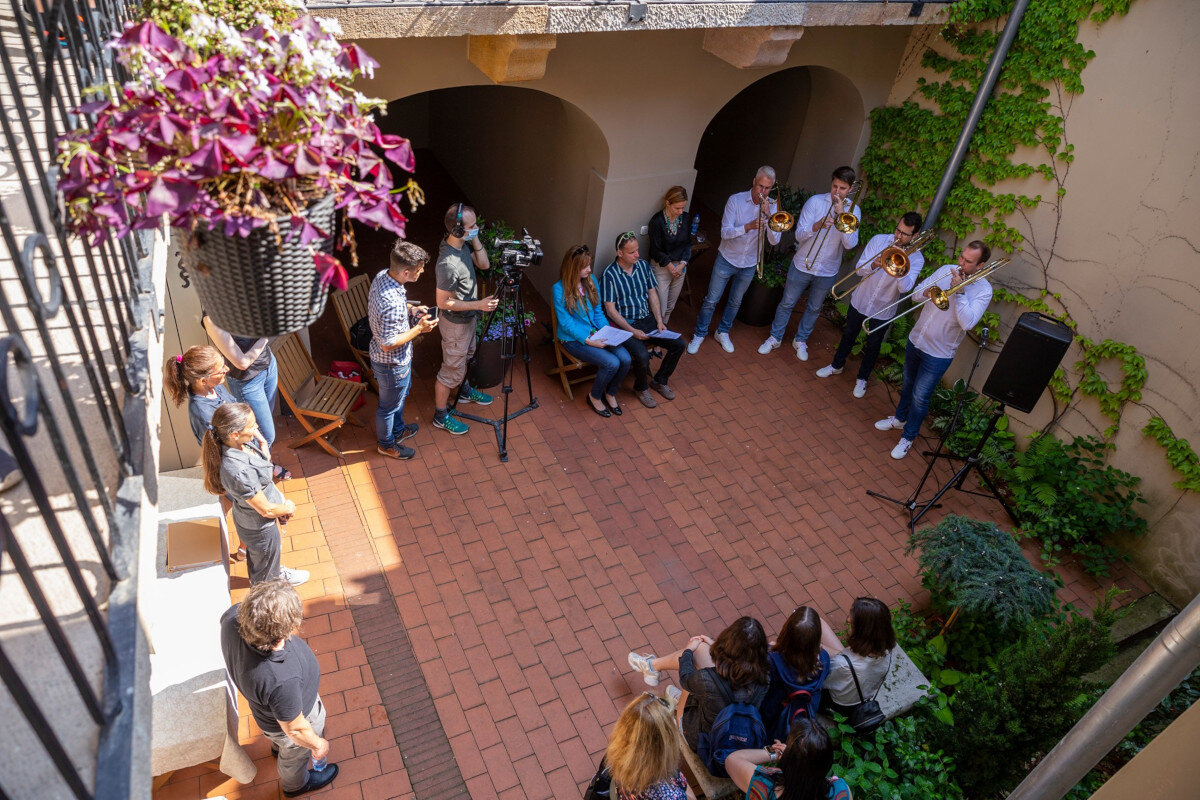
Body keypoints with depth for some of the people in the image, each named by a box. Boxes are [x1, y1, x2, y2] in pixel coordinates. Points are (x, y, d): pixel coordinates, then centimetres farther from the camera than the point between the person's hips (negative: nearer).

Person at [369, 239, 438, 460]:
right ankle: (386, 444, 43)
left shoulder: (382, 276, -11)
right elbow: (388, 344, -31)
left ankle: (398, 430, 56)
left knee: (400, 395, 32)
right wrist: (419, 329, -24)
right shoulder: (392, 303, -40)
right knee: (389, 405, 18)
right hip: (392, 363, -9)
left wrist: (411, 309, -3)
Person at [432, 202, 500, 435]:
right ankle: (441, 416, 26)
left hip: (468, 317, 9)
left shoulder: (464, 244, -10)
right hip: (456, 323, -9)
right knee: (451, 370, 8)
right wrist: (479, 305, -32)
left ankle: (465, 391, 56)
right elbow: (443, 302, -29)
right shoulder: (448, 263, -37)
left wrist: (475, 239, -15)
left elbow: (484, 264, 0)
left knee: (465, 357, 31)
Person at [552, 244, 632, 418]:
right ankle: (594, 396, 3)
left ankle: (610, 393, 9)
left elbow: (598, 311, 11)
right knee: (612, 363, -25)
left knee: (625, 358, -18)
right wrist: (588, 340, -22)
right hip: (573, 339, -6)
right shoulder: (559, 289, -14)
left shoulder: (590, 280, 5)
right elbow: (566, 323, -14)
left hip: (595, 333, 6)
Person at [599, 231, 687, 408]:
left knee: (678, 344, -7)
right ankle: (641, 388, 3)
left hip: (647, 319, 6)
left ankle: (660, 381, 16)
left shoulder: (643, 265, 5)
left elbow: (652, 294, 10)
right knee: (642, 355, -30)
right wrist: (632, 331, -20)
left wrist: (659, 321, -3)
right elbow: (610, 309, -14)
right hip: (624, 325, -6)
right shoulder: (609, 274, -14)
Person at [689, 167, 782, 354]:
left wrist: (768, 216, -29)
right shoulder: (736, 200, -16)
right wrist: (749, 226, -37)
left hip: (749, 264, 3)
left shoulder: (772, 207, -8)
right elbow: (725, 233, -21)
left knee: (735, 302, 19)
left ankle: (723, 332, 39)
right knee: (711, 300, 4)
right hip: (727, 259, -3)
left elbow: (774, 240, -15)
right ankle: (699, 334, 22)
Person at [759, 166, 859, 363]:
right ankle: (775, 337, 29)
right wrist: (816, 226, -33)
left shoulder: (853, 210, -6)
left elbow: (850, 244, -18)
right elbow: (799, 235, -13)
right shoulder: (815, 201, -9)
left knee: (814, 309, 17)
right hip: (802, 265, -1)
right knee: (787, 304, 11)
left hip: (827, 271, 1)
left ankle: (801, 340, 37)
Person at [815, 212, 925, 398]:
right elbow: (859, 269, -11)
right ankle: (837, 365, 43)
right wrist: (873, 265, -32)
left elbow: (905, 288, -25)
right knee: (848, 336, 20)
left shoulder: (916, 259, -14)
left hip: (882, 311, -1)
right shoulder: (878, 240, -10)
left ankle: (862, 378, 35)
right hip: (860, 301, 2)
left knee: (873, 346, 14)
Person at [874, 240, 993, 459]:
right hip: (916, 340, 5)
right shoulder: (947, 270, -3)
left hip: (939, 353, -5)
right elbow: (916, 293, 0)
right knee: (908, 384, 24)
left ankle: (908, 437, 20)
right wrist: (927, 291, -22)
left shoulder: (983, 290, -16)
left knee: (920, 396, 2)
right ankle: (900, 418, 47)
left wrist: (959, 291, -29)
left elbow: (968, 323, -29)